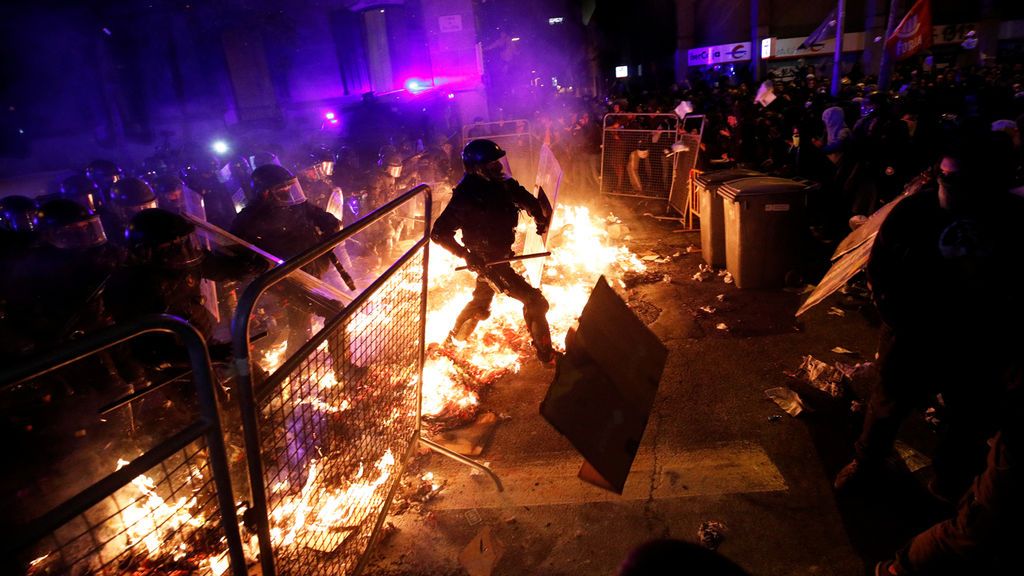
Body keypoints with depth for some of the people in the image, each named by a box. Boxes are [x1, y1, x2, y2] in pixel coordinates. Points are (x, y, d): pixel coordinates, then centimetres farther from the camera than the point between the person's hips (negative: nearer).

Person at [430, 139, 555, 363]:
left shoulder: (502, 184, -6)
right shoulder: (465, 197, -25)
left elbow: (525, 198, 13)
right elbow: (439, 233, -22)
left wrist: (540, 218, -1)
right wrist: (466, 255, -28)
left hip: (500, 254, 8)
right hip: (487, 260, -8)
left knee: (481, 302, 28)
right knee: (534, 301, -9)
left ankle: (456, 337, 49)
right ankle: (545, 353, 5)